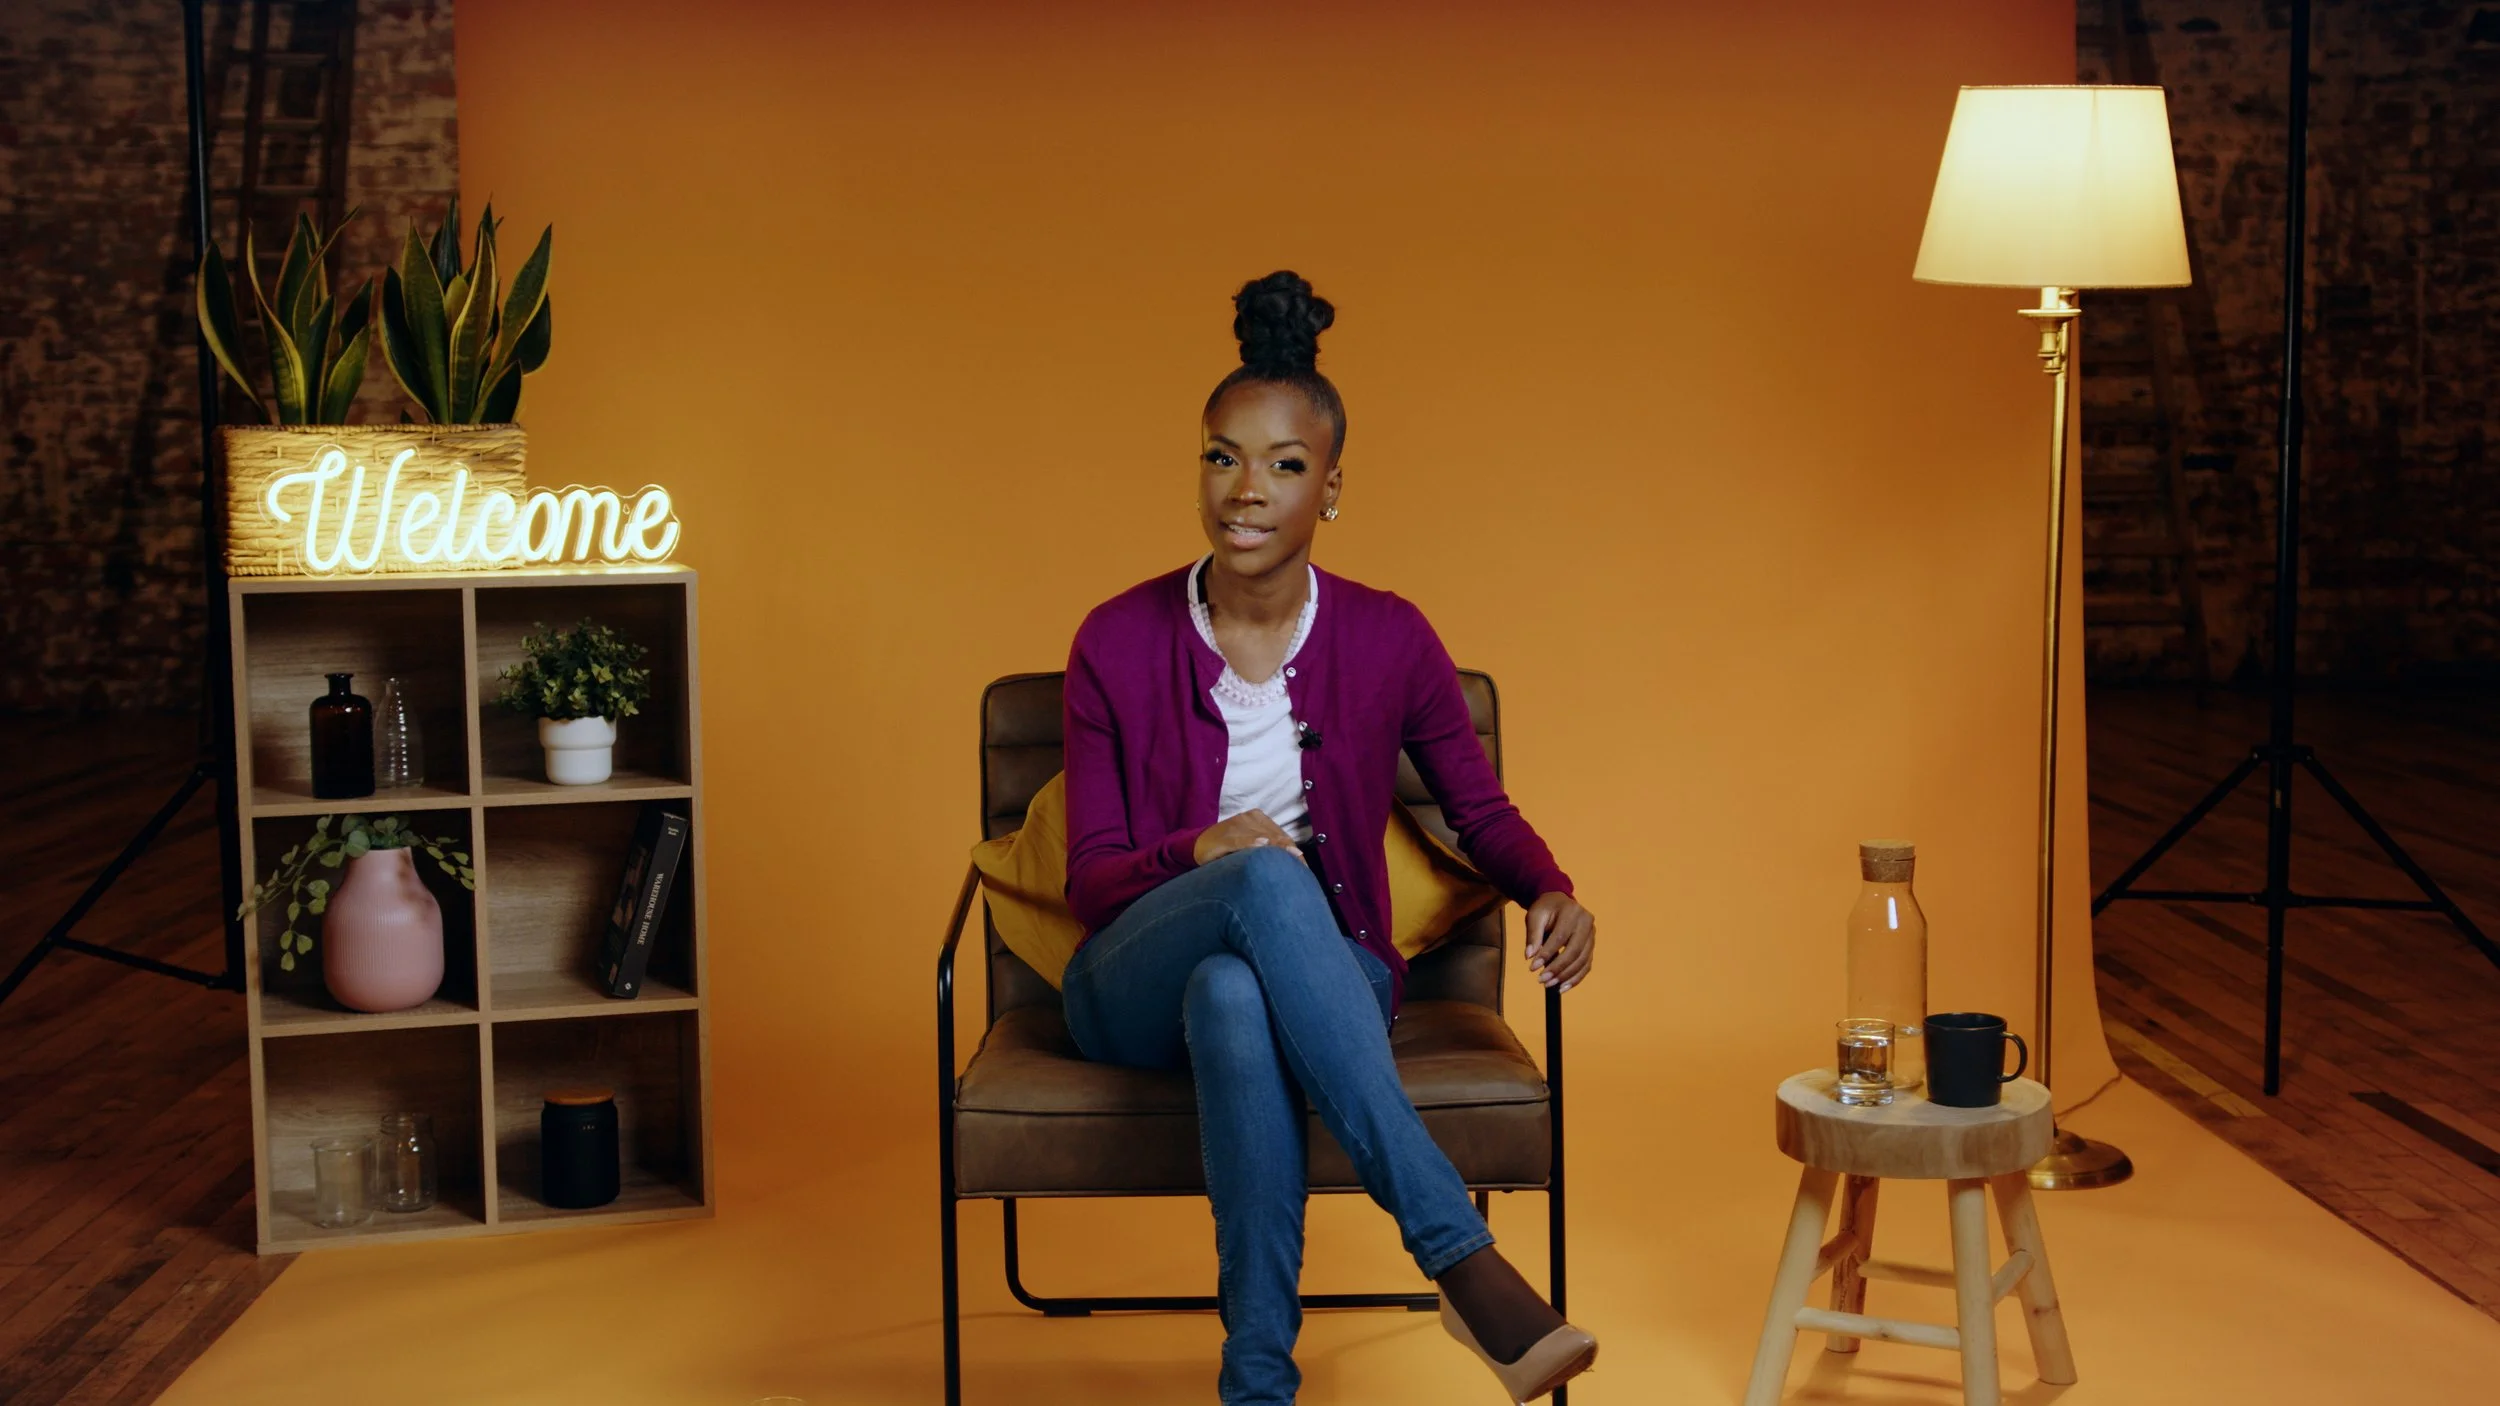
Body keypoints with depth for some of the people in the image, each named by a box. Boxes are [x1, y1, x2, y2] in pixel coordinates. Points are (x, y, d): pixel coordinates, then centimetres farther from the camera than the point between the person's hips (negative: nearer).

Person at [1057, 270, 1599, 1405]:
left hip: (1325, 973, 1)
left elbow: (1481, 811, 10)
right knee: (1268, 878, -38)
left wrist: (1549, 892, -13)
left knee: (1236, 996, -40)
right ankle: (1460, 1258, -44)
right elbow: (1091, 878, -3)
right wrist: (1201, 855, -25)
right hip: (1138, 990, 0)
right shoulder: (1118, 642, -3)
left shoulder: (1387, 638, 0)